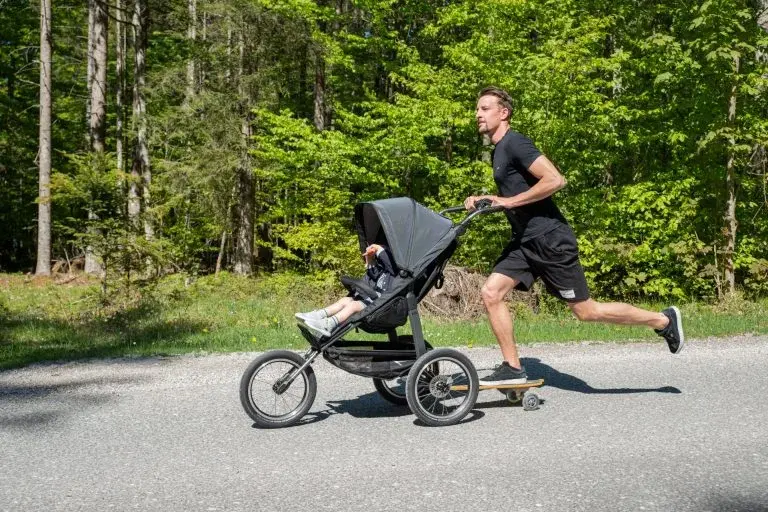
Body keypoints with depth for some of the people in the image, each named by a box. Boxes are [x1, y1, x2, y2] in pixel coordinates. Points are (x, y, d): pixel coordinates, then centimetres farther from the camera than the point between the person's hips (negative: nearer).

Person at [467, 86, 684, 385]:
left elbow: (555, 180, -25)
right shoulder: (499, 150, 16)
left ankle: (663, 321, 17)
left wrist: (509, 201, -20)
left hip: (550, 239, -9)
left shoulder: (515, 143, -14)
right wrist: (483, 201, 10)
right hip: (525, 241, 9)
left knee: (586, 311, 0)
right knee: (490, 293, -3)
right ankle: (513, 369, 5)